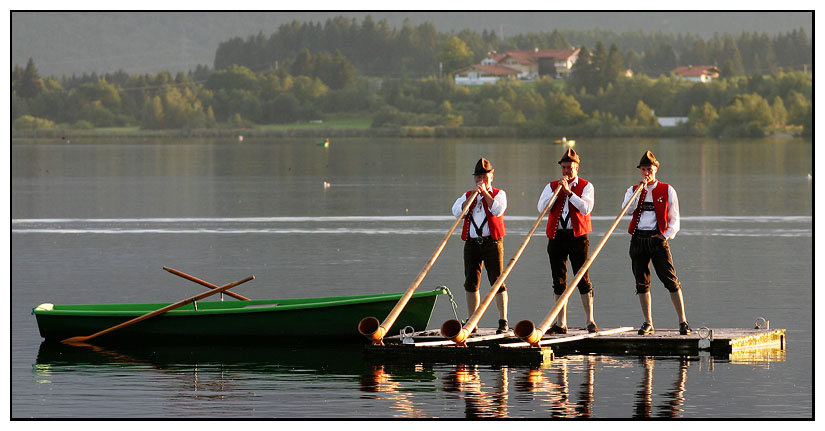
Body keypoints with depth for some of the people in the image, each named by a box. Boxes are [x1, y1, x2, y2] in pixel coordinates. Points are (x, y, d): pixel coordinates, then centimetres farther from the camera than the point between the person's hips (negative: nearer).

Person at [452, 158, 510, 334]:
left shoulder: (498, 194, 8)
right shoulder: (467, 195, 17)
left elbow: (498, 210, -13)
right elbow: (457, 211, -2)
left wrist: (485, 193, -8)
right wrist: (473, 195, -6)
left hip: (492, 242, -3)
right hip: (472, 243, 3)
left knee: (497, 281, -7)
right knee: (471, 283, 4)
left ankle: (503, 321, -5)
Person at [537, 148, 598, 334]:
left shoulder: (586, 186, 3)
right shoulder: (552, 186, 12)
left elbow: (586, 208, -13)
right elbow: (542, 207, -2)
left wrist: (569, 191, -16)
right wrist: (557, 191, -10)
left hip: (577, 236, -3)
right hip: (556, 236, 3)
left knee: (583, 280, -7)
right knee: (559, 282, 5)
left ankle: (590, 322, -3)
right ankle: (560, 324, 9)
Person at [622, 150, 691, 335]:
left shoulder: (667, 190, 6)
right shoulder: (633, 190, 12)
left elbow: (674, 219, 7)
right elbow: (626, 209, -7)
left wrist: (667, 236, -8)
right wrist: (640, 189, -10)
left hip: (657, 238, -3)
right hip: (638, 239, 3)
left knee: (671, 281, -9)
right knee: (642, 283, 4)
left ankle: (683, 322, -7)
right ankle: (648, 324, 11)